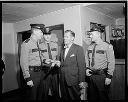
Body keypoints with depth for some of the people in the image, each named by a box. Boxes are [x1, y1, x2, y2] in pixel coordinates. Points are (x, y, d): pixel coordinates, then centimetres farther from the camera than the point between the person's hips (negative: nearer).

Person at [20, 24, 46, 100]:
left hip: (39, 71, 8)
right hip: (32, 72, -7)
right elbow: (24, 62, -19)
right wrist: (28, 78, -19)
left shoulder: (38, 43, 10)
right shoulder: (26, 43, -14)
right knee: (33, 95, 7)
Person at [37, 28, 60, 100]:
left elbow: (58, 56, 8)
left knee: (56, 88, 14)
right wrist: (44, 60, -21)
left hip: (55, 69, 3)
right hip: (45, 69, -3)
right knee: (44, 89, 3)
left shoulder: (55, 44, 7)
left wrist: (58, 62, -11)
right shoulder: (40, 45, -4)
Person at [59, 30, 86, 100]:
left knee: (75, 98, 8)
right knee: (64, 98, 14)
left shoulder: (78, 48, -7)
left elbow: (81, 65, -11)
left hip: (73, 81, -5)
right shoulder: (63, 50, 13)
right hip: (63, 81, 6)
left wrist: (81, 81, -12)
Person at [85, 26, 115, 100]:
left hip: (102, 76, -5)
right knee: (91, 96, 17)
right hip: (91, 75, 5)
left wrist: (109, 77, -13)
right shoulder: (90, 47, 7)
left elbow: (111, 62, -11)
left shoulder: (108, 46, -9)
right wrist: (87, 68, 0)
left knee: (103, 97, 11)